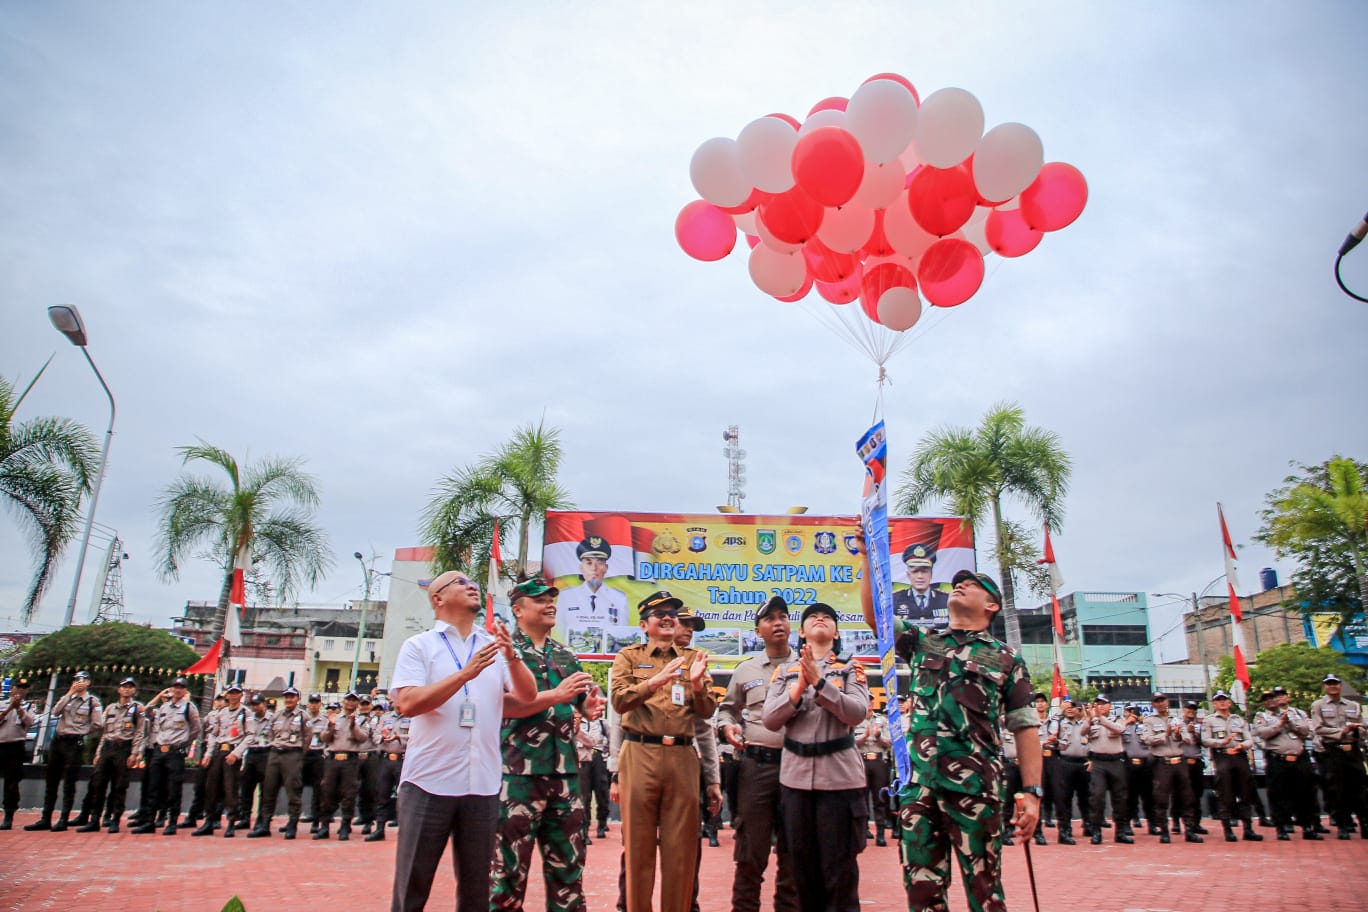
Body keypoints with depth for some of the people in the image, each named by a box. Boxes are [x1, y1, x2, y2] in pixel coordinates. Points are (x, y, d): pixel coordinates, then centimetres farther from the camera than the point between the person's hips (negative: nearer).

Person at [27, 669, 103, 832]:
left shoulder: (93, 701, -1)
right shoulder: (67, 697, 14)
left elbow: (96, 725, -7)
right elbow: (55, 712, -5)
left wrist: (81, 733, 2)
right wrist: (69, 693, -7)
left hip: (75, 743, -5)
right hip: (58, 740, 5)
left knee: (69, 784, -1)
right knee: (51, 782, 9)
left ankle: (63, 820, 4)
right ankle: (45, 819, 16)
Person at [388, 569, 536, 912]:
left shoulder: (495, 646, 12)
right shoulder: (418, 646, 2)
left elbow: (528, 696, 2)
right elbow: (408, 703, -12)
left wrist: (511, 656, -17)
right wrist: (466, 673, -21)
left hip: (483, 784, 3)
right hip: (428, 782, -3)